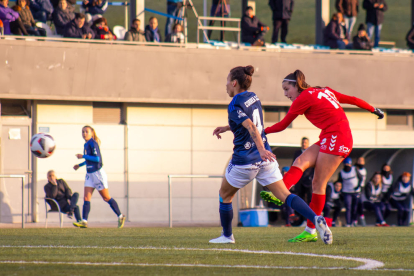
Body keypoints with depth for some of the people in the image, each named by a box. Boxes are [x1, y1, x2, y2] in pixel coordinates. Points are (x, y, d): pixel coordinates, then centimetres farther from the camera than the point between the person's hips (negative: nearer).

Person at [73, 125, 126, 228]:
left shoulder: (93, 144, -15)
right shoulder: (86, 144, 11)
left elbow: (97, 159, -23)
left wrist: (83, 156, -22)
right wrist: (80, 165, 21)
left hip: (98, 173, -8)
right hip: (89, 174, 8)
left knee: (106, 198, 2)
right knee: (86, 198, -4)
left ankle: (120, 217, 14)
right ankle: (84, 221, -11)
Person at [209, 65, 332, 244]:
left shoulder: (235, 105, -13)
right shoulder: (253, 97, 11)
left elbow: (251, 127, -28)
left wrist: (261, 149, -39)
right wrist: (226, 128, 33)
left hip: (245, 161, -7)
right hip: (265, 161, 7)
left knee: (225, 196, 18)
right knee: (285, 196, -3)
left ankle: (227, 236, 26)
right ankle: (317, 219, -23)